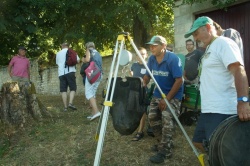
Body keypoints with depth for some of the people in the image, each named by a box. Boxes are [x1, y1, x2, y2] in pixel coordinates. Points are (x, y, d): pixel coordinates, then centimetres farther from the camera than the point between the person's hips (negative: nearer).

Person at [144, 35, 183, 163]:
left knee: (167, 121, -18)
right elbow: (147, 76, 9)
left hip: (173, 96, -7)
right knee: (152, 117, 4)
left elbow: (179, 81, -23)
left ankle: (165, 151, -9)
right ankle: (163, 143, 22)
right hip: (157, 94, 7)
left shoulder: (173, 59, -21)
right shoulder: (151, 59, -2)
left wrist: (167, 99, -23)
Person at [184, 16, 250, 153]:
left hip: (221, 111, -11)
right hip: (208, 109, 11)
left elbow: (239, 71, -23)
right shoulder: (210, 48, 20)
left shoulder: (223, 43, -10)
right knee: (198, 142, 19)